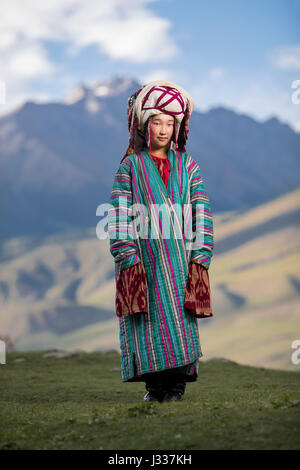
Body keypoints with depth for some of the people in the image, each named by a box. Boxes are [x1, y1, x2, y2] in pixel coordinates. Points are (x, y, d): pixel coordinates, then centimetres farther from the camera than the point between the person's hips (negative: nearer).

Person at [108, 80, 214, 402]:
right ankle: (154, 384, 3)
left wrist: (201, 256, -3)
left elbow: (201, 212, 6)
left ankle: (178, 382, 5)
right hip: (142, 253, -2)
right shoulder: (130, 167, 4)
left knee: (181, 318, -1)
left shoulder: (187, 166, 11)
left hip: (179, 255, 2)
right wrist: (127, 259, -11)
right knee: (149, 318, -4)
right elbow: (119, 216, -2)